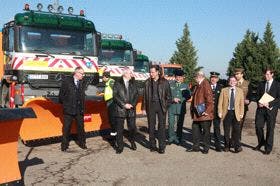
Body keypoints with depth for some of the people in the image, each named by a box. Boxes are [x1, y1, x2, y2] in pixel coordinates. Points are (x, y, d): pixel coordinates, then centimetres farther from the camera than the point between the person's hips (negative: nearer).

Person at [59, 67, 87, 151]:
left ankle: (82, 143, 25)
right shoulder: (66, 81, -5)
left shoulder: (83, 82, 5)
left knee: (80, 127, 11)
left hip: (79, 109, 3)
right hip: (68, 109, -3)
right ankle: (64, 144, 18)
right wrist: (64, 103, 4)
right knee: (66, 128, 6)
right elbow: (61, 94, -1)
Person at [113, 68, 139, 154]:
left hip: (131, 109, 3)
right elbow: (115, 96, -5)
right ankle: (120, 146, 14)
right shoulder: (117, 83, 0)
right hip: (120, 109, -2)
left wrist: (132, 104, -7)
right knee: (119, 129, 2)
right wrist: (124, 105, -12)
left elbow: (136, 95, 8)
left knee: (132, 127, 4)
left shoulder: (133, 83, 10)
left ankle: (132, 142, 30)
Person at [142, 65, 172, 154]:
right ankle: (152, 145, 16)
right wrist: (144, 107, 4)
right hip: (151, 105, 2)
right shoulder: (147, 82, 6)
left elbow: (168, 95, 4)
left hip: (161, 105, -2)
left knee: (161, 125, -1)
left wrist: (166, 106, -4)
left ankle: (162, 147, 5)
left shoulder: (165, 82, 1)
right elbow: (144, 96, 9)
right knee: (151, 126, 6)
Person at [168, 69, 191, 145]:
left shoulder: (185, 86, 11)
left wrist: (180, 100, -10)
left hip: (181, 107, 1)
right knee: (171, 123, -5)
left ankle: (178, 138, 16)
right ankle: (171, 137, 10)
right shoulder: (170, 84, 7)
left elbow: (188, 96, 4)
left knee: (180, 124, 4)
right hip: (171, 106, -1)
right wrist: (173, 99, -12)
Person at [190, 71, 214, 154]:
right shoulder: (198, 86, 14)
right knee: (195, 129, 12)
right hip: (197, 113, 9)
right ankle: (196, 147, 22)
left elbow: (209, 99, -19)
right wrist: (193, 109, 17)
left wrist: (207, 111, -19)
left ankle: (206, 148, 14)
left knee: (205, 131, 3)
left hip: (204, 114, -9)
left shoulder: (206, 85, -14)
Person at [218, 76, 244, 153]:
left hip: (236, 113, 0)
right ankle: (227, 146, 17)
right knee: (226, 131, 6)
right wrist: (220, 112, -4)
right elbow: (220, 102, 4)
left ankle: (237, 146, 2)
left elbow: (242, 103, 6)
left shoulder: (240, 90, 10)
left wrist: (242, 113, -1)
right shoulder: (224, 90, 7)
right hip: (226, 112, 0)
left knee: (236, 130, -5)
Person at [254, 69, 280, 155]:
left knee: (270, 128, 2)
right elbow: (257, 95, 14)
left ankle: (268, 148, 13)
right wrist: (259, 103, -5)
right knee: (258, 126, 0)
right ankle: (261, 143, 24)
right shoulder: (261, 84, 12)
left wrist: (269, 104, -17)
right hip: (261, 108, 3)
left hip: (271, 109, -3)